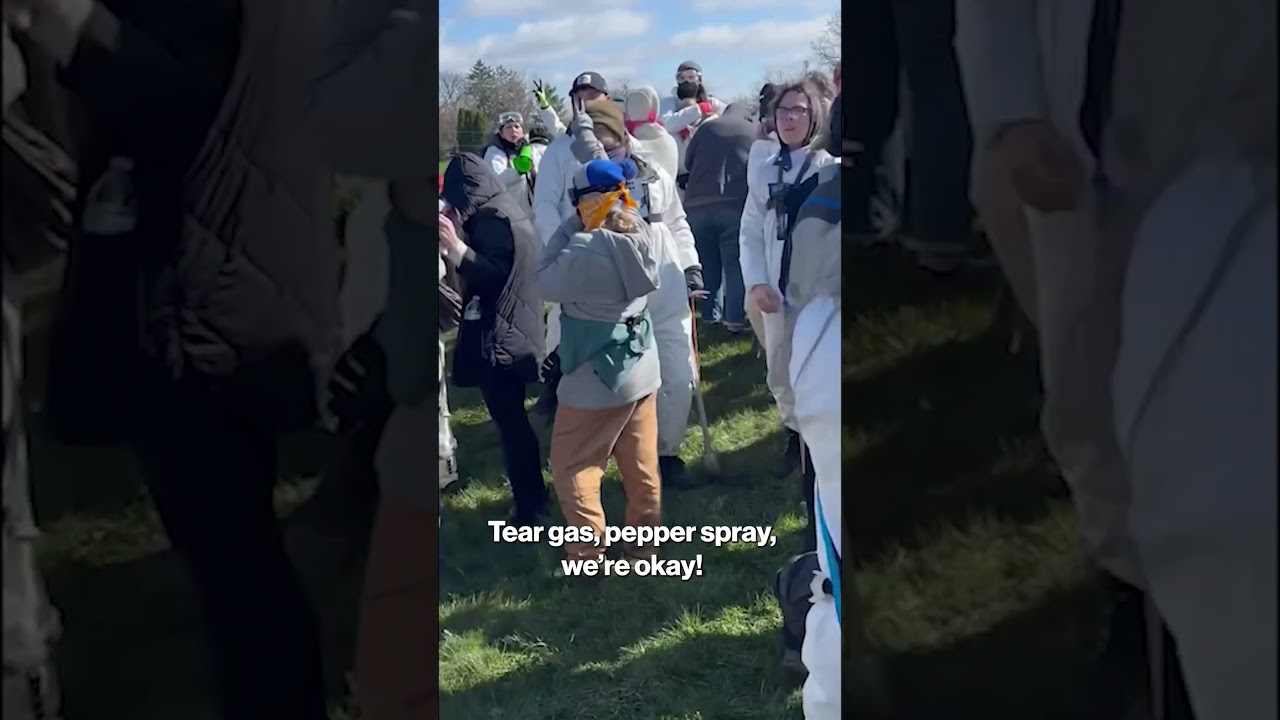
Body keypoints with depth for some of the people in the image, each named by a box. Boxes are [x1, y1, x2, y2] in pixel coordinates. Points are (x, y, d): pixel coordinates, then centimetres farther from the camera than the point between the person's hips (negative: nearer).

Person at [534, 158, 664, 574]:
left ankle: (587, 555, 9)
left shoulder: (585, 249, -25)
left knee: (570, 466, 7)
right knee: (641, 464, 17)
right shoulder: (649, 237, -3)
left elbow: (547, 283, -11)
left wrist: (569, 229, -9)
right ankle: (645, 542, 29)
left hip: (596, 376, -7)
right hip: (642, 368, 7)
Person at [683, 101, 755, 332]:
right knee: (735, 265, -2)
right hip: (735, 203, -2)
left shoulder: (706, 128, 14)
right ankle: (735, 318, -9)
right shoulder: (754, 132, 11)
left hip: (698, 203, 2)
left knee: (707, 263, 12)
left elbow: (687, 161, 16)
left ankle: (710, 315, 15)